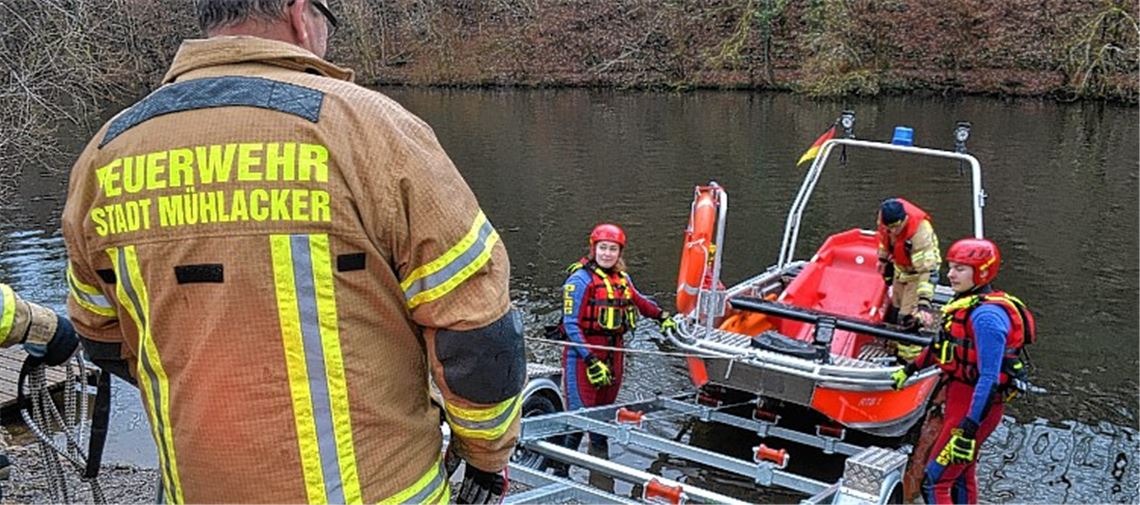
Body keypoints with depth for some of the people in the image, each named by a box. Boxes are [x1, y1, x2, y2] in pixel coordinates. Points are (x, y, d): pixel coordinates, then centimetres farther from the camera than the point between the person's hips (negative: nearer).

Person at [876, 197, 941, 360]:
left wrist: (924, 302, -48)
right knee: (893, 311, 22)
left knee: (908, 319, -11)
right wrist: (884, 259, 18)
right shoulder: (887, 219, -22)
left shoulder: (920, 231, -40)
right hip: (900, 269, 7)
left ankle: (910, 360, 1)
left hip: (919, 271, -7)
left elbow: (927, 270, -42)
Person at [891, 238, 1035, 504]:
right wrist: (910, 368, 28)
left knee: (935, 482, -6)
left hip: (975, 407, -10)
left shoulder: (986, 316, -24)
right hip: (959, 399, 10)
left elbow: (989, 378, -28)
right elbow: (944, 344, 21)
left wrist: (969, 428, -31)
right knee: (962, 475, 24)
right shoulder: (966, 303, 5)